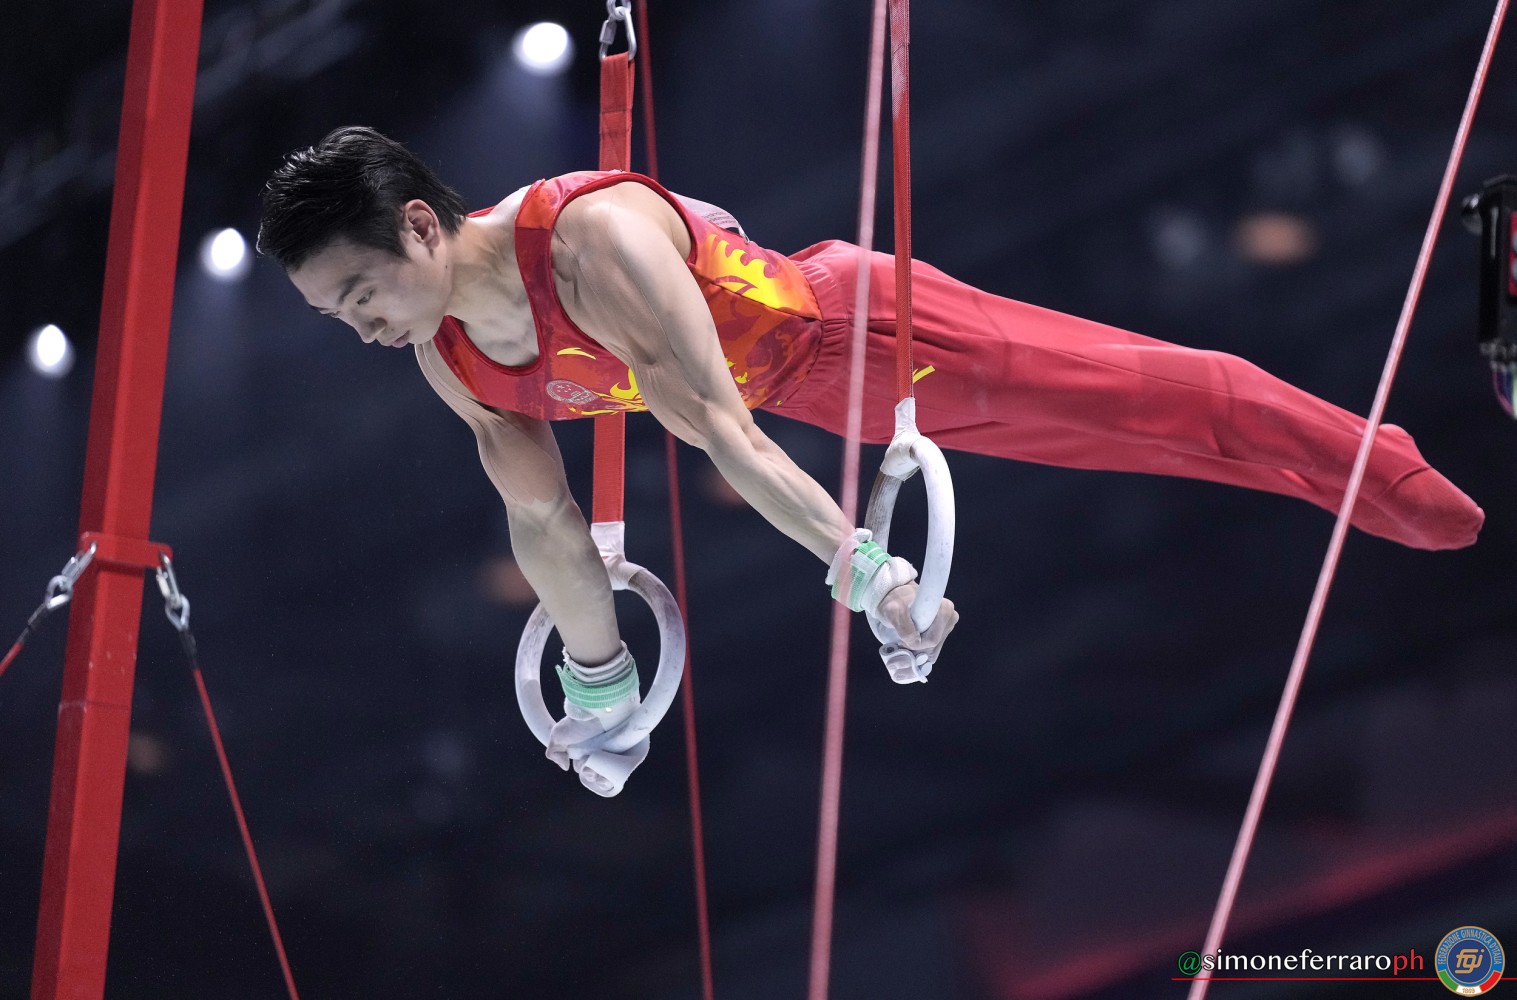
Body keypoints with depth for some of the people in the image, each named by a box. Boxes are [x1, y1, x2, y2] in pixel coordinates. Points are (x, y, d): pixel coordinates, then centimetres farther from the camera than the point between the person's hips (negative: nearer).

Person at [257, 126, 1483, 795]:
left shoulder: (591, 240, -36)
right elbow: (540, 513, 3)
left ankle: (1398, 482, 7)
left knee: (1136, 392, -3)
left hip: (852, 325, -7)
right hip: (796, 381, 7)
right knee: (1091, 418, 15)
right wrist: (600, 684, 11)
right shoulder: (451, 358, -10)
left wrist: (863, 567, -31)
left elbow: (717, 428, -36)